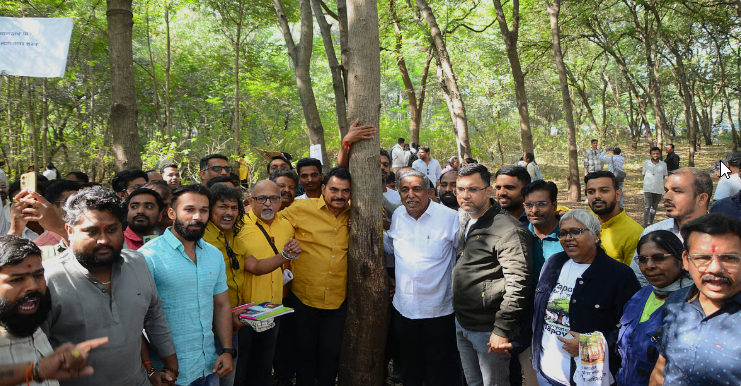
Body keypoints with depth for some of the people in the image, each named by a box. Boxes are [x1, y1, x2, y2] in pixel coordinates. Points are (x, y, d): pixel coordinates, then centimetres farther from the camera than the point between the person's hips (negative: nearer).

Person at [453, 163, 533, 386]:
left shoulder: (508, 230, -18)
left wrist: (502, 330, -24)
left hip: (488, 331, -8)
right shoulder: (465, 225, 11)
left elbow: (518, 283, -23)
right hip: (461, 325, 9)